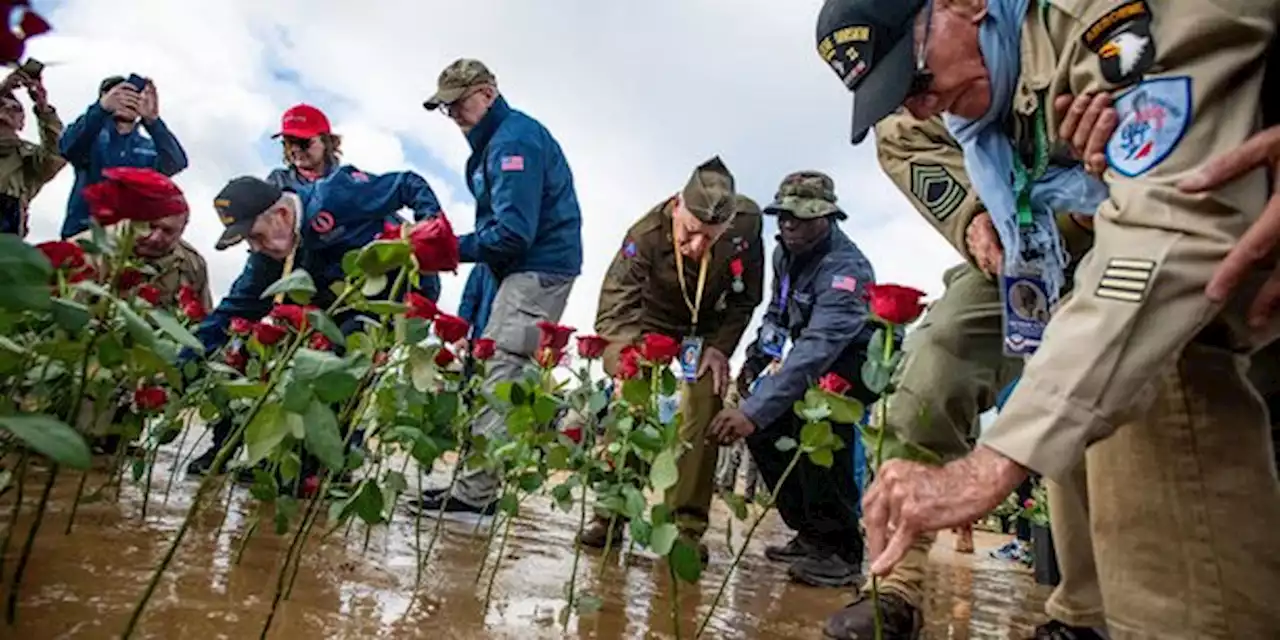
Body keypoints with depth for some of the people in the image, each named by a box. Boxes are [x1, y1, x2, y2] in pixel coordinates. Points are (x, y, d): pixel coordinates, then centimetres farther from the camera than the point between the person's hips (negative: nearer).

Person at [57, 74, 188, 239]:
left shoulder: (151, 147, 13)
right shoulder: (92, 135, 9)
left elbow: (176, 163, -9)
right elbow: (68, 148, -14)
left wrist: (152, 120, -25)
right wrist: (102, 107, -30)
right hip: (83, 231, -1)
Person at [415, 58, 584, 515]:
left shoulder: (514, 140, -13)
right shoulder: (498, 138, 19)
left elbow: (513, 232, -22)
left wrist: (452, 249, -13)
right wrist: (451, 242, 7)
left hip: (539, 269, -10)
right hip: (528, 268, 10)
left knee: (497, 376, -13)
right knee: (496, 375, 8)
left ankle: (474, 494, -10)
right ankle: (480, 485, 14)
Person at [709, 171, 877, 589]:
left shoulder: (845, 269, -31)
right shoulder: (786, 253, -3)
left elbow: (815, 351, -43)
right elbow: (777, 312, 16)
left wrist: (753, 410, -51)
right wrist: (755, 359, -1)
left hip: (862, 363, -8)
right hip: (819, 362, 9)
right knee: (763, 424, -6)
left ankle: (838, 550, -22)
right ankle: (809, 532, 9)